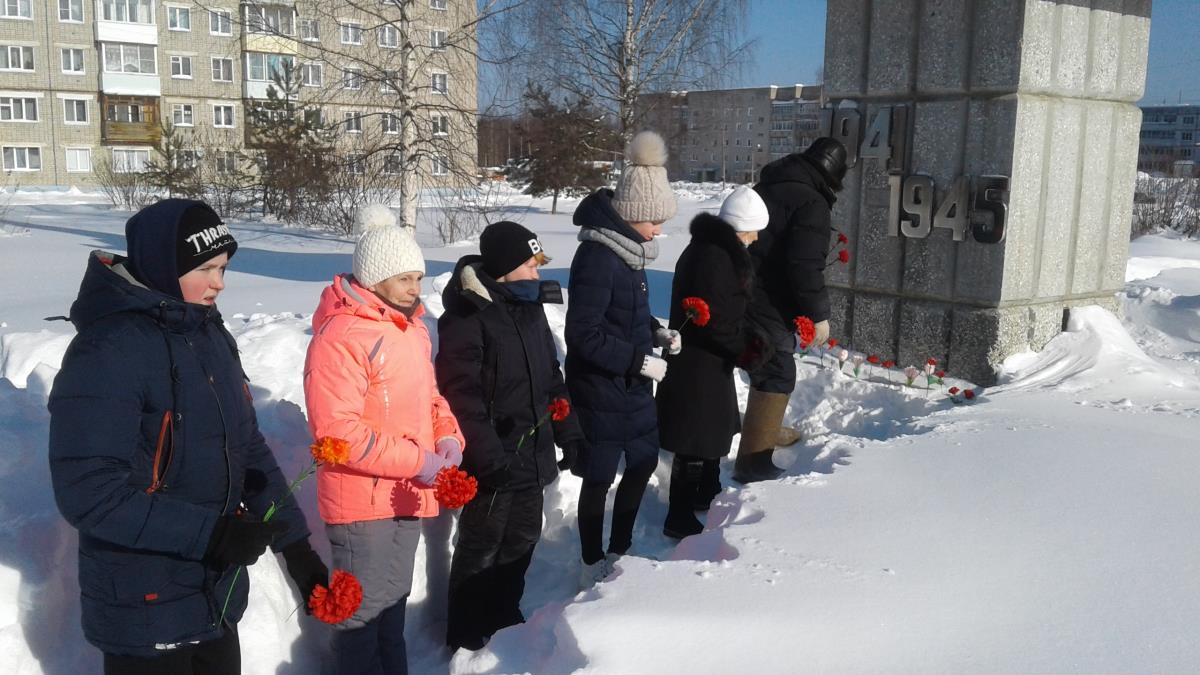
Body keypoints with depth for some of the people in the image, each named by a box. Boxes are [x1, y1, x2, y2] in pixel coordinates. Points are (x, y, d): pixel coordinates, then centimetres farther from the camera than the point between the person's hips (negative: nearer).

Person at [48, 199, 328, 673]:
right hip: (145, 614, -7)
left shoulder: (212, 337, 5)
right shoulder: (106, 352, -20)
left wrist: (294, 543, 5)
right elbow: (88, 492, -24)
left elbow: (249, 449, 9)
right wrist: (209, 533, -26)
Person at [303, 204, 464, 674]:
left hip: (406, 495, 8)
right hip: (361, 500, -8)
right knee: (364, 610, 6)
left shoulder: (412, 326, 8)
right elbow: (337, 432, -26)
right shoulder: (340, 337, -20)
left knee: (394, 600, 24)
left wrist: (448, 436, -3)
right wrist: (418, 461, -24)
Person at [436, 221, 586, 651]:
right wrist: (490, 457, -24)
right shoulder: (467, 316, -17)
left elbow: (551, 377, 17)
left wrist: (569, 434, 15)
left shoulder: (530, 306, 9)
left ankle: (504, 619, 38)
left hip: (531, 455, 8)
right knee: (480, 548, 7)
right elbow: (460, 394, -21)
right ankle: (466, 637, 24)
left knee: (522, 539, 19)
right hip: (493, 462, -8)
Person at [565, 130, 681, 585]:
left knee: (644, 462, 20)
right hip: (601, 391, -9)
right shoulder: (597, 256, -24)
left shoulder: (628, 249, 5)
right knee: (599, 478, 5)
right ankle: (593, 565, 25)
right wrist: (638, 361, -22)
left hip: (634, 386, 10)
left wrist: (656, 333, 3)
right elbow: (584, 334, -25)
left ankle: (619, 550, 38)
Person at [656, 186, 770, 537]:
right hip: (698, 363, -11)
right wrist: (743, 350, -16)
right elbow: (712, 319, -26)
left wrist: (744, 342, 8)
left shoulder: (720, 249, 11)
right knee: (696, 440, -2)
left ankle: (707, 494, 43)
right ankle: (679, 518, 9)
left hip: (710, 360, 11)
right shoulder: (711, 257, -23)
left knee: (714, 428, 25)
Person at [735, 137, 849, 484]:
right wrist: (819, 315, -14)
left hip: (741, 295, 10)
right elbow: (805, 266, -23)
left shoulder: (767, 187, 14)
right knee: (777, 376, -5)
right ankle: (753, 461, -5)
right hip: (767, 305, -10)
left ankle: (768, 430, 42)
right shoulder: (811, 203, -15)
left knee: (769, 369, 25)